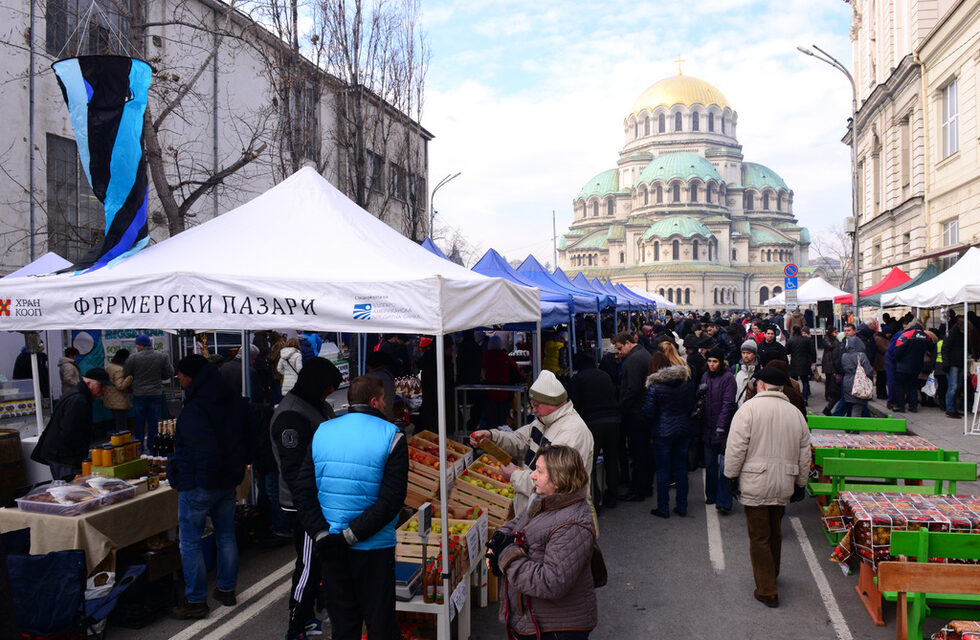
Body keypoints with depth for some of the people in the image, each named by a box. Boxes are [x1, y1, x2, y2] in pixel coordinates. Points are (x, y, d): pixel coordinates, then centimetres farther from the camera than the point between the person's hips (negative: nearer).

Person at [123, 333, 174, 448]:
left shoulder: (133, 358, -9)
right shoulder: (163, 356, -4)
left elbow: (125, 375, -4)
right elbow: (170, 374, 0)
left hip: (139, 394, -1)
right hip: (156, 394, 1)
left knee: (139, 422, 9)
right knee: (154, 422, 9)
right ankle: (152, 447, 13)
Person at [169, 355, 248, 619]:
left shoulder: (194, 410, -21)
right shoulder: (234, 401, 4)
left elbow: (203, 451, -27)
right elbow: (244, 437, 11)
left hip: (197, 486, -8)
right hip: (228, 482, 8)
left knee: (190, 542, 5)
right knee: (226, 535, 17)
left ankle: (196, 601, 12)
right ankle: (227, 590, 30)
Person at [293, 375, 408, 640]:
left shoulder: (321, 432, 2)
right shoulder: (391, 437, -10)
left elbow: (301, 493, -3)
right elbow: (391, 500, -19)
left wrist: (321, 533, -8)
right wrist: (350, 535, -16)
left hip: (330, 548, 4)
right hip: (374, 549, -4)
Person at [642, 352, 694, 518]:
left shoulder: (655, 386, -13)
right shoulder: (687, 382, 0)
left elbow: (648, 412, -10)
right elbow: (691, 405, 7)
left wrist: (647, 429, 7)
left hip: (662, 432, -5)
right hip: (683, 430, 5)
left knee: (662, 470, 5)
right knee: (681, 468, 13)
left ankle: (663, 508, 10)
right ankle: (682, 507, 20)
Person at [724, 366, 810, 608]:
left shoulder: (749, 408, -8)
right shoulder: (795, 413, 9)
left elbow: (736, 447, -13)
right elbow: (804, 454, 12)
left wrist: (731, 476, -5)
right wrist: (800, 484, 20)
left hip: (755, 484, -5)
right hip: (783, 485, 6)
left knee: (759, 537, 2)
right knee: (775, 532, 22)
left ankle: (767, 590, 5)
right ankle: (771, 575, 39)